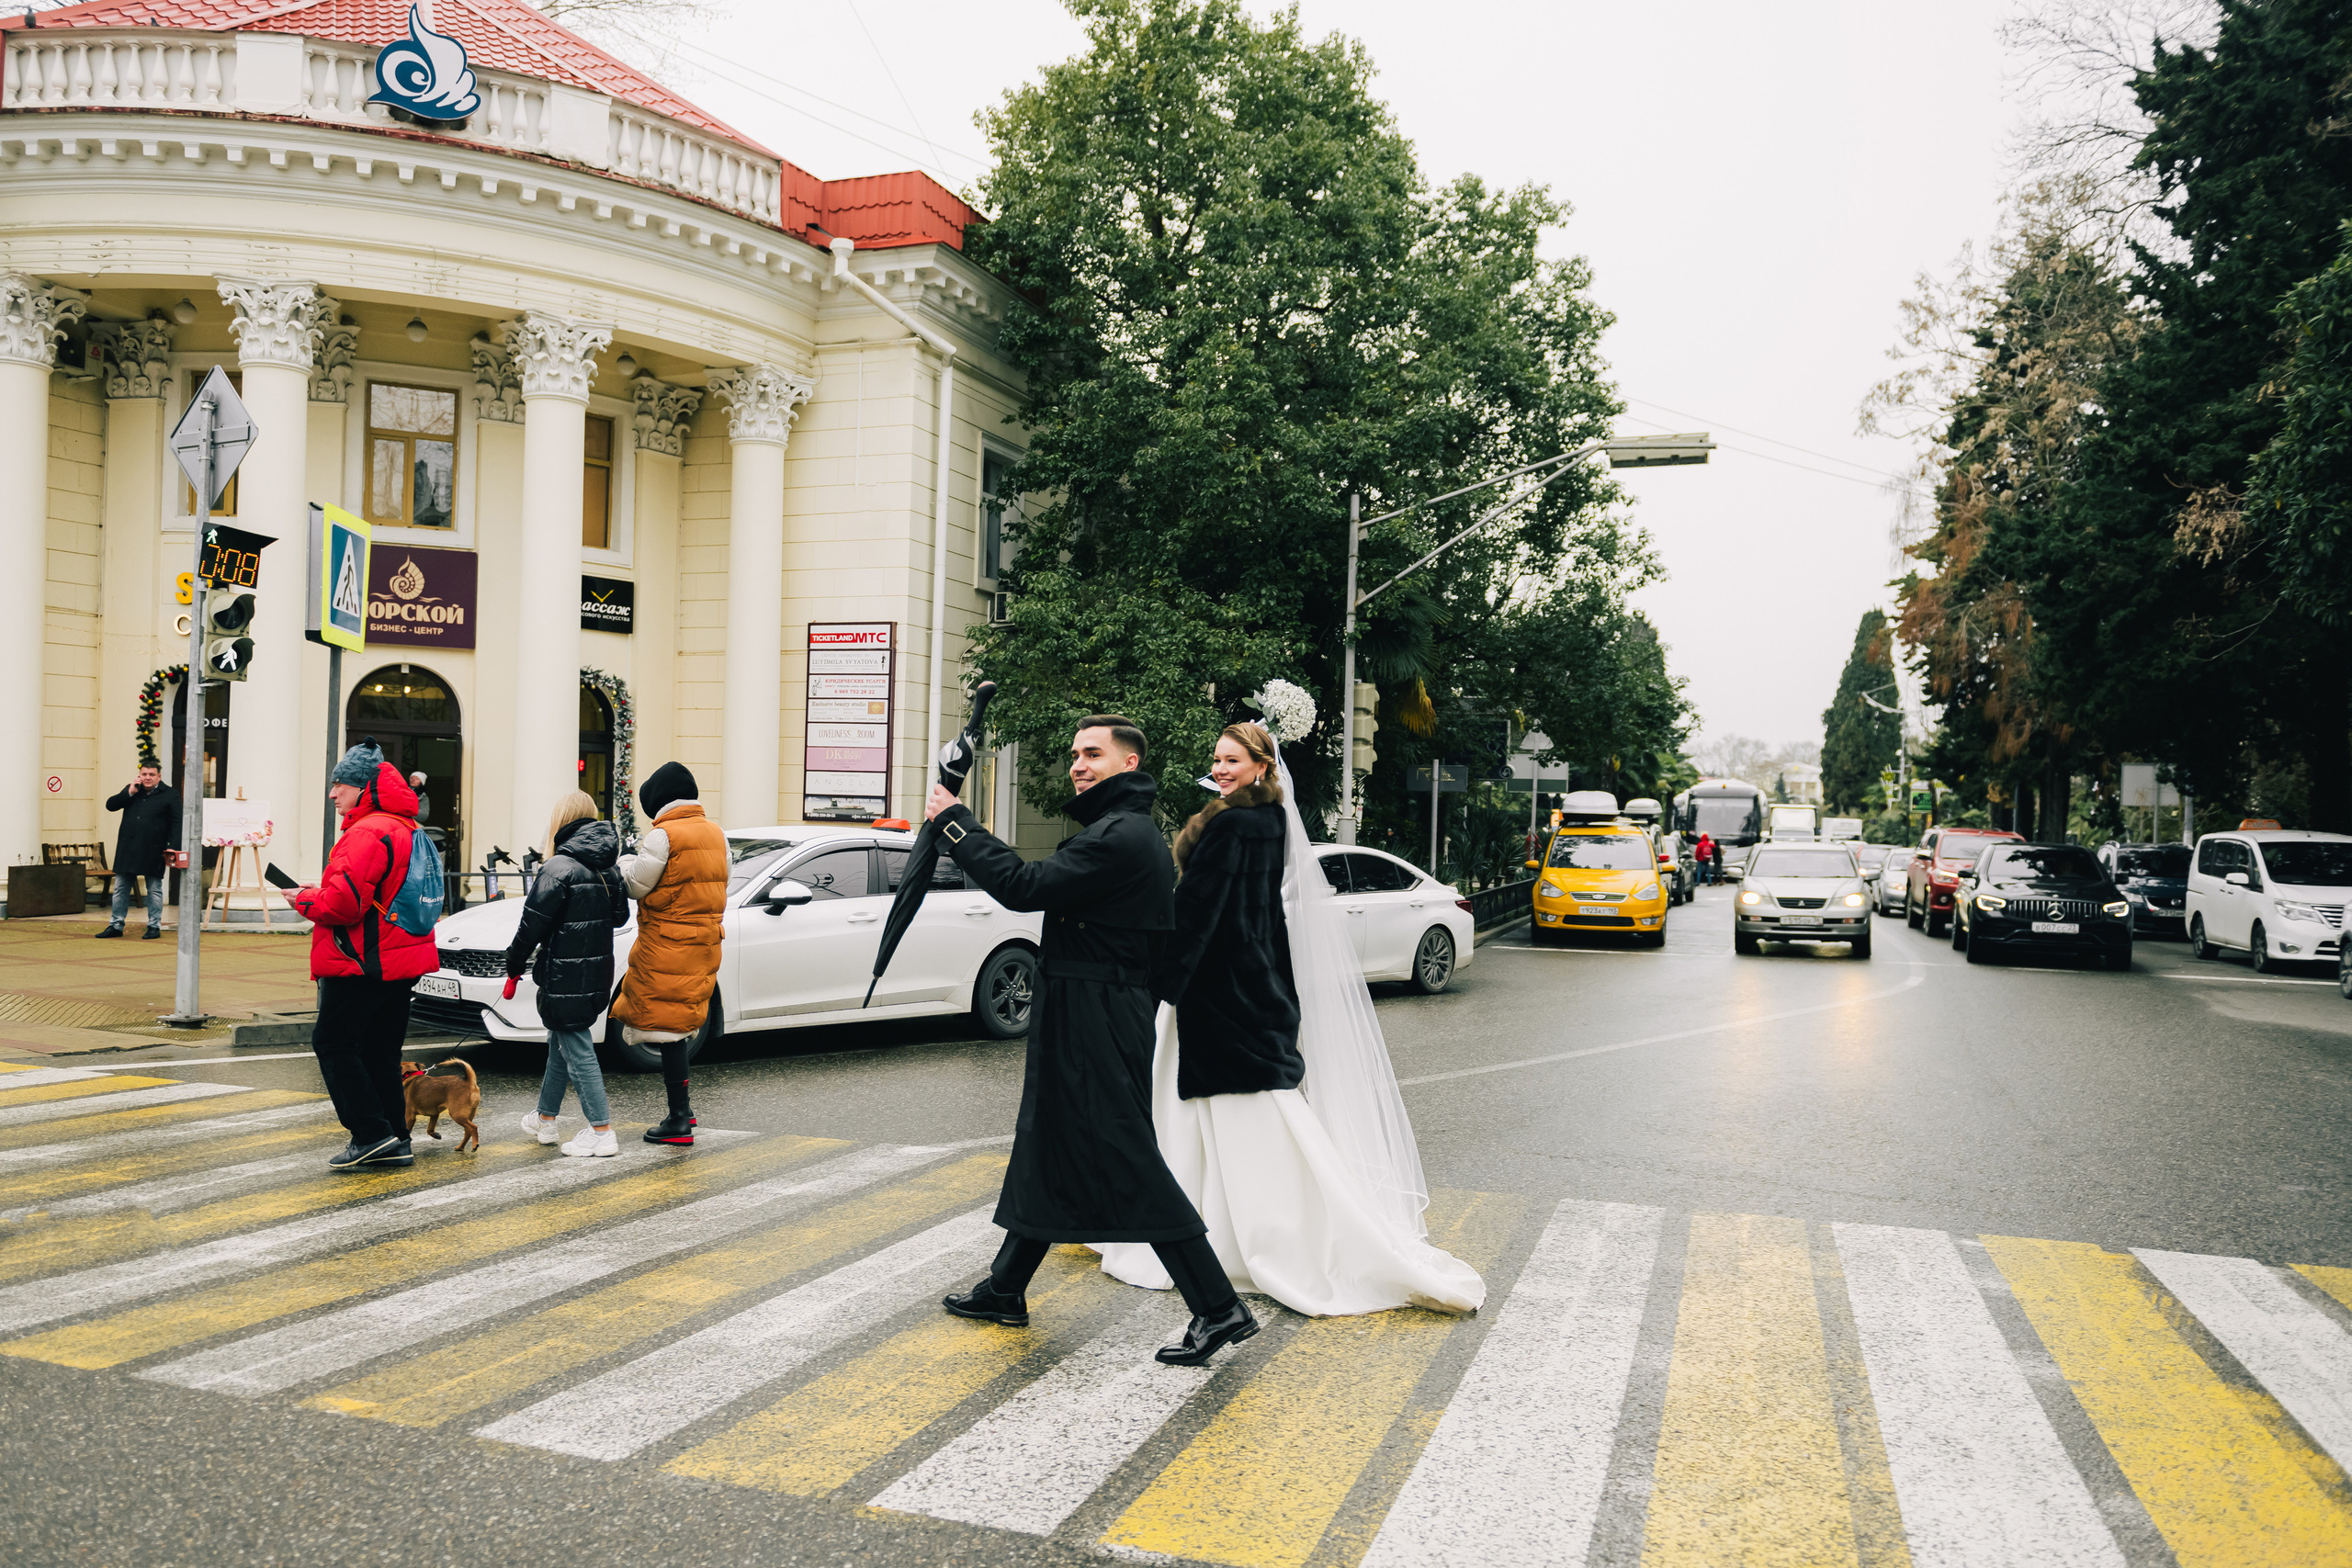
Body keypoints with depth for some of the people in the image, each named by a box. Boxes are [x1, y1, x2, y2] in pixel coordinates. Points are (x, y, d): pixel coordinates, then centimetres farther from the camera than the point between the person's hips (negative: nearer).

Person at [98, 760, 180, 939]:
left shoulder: (170, 795, 0)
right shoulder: (131, 790, 12)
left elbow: (176, 823, -3)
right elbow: (110, 805, 6)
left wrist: (172, 846, -13)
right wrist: (130, 793, -5)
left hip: (153, 851, -4)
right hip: (127, 849, 4)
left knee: (154, 890, 4)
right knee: (120, 889, 8)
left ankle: (154, 926, 12)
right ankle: (116, 926, 16)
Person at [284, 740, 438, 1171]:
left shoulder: (367, 833, -17)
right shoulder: (406, 828, 16)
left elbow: (345, 903, -25)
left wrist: (305, 900, -5)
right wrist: (322, 891, 16)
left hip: (364, 963, -10)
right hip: (402, 961, 10)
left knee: (332, 1042, -1)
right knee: (380, 1051, 14)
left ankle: (371, 1134, -4)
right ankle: (395, 1142, 16)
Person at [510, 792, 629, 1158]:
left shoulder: (558, 868, -16)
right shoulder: (609, 869, 7)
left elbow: (533, 922, -15)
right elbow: (620, 916, 16)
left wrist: (514, 963, -2)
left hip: (564, 976, -8)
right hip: (598, 973, 8)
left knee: (578, 1051, -3)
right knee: (561, 1044, 22)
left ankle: (601, 1132, -3)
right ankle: (545, 1118, 36)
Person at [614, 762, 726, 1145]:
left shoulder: (663, 836, -14)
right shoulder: (716, 834, 10)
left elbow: (636, 885, -10)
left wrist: (625, 862, 8)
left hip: (667, 946, -8)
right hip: (705, 942, 8)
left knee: (667, 1027, -3)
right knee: (682, 1023, 18)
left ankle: (679, 1120, 0)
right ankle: (682, 1105, 23)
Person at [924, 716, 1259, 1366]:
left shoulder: (1121, 836, -18)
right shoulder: (1122, 829, 18)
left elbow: (1026, 886, -22)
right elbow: (1046, 883, 16)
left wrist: (954, 822, -14)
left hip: (1098, 1020, -11)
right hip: (1080, 1016, 11)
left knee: (1126, 1157, -9)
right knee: (1046, 1146, 18)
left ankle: (1218, 1308, -4)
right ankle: (1004, 1289, 31)